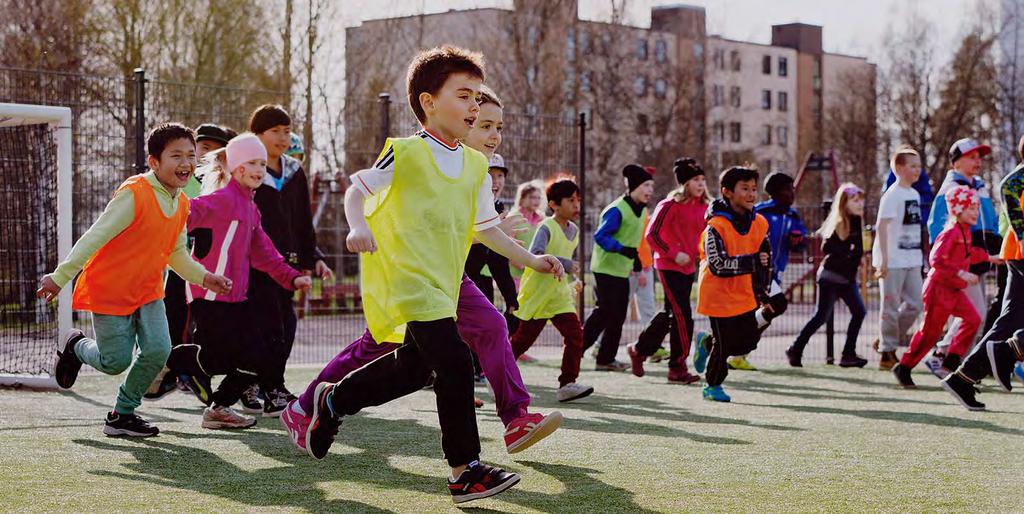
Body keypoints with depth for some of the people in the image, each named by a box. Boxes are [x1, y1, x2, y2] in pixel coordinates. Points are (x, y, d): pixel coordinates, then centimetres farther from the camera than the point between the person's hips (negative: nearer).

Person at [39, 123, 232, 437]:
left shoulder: (181, 203, 2)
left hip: (148, 290, 6)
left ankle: (123, 414, 11)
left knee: (158, 350, -10)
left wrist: (204, 278, 4)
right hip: (109, 290, -6)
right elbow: (95, 237, -23)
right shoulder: (134, 194, -23)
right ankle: (77, 346, 33)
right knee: (116, 362, -2)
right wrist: (60, 278, -23)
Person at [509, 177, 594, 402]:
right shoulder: (546, 228, -17)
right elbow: (534, 256, -32)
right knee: (523, 339, 3)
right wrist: (566, 264, -34)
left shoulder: (574, 230, 8)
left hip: (559, 294, 6)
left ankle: (567, 383, -6)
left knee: (575, 335, -9)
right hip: (536, 295, -6)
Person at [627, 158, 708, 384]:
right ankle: (677, 367, -3)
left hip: (689, 267, 8)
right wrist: (674, 254, -20)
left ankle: (639, 349, 34)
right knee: (683, 316, -11)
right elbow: (651, 235, -14)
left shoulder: (704, 206, 7)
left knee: (670, 314, 16)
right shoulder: (671, 205, -14)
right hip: (669, 266, -8)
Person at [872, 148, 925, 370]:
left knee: (915, 304, 7)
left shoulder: (915, 194, 14)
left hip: (912, 260, 8)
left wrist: (920, 256, 20)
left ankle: (890, 340, 21)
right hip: (893, 260, -8)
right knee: (891, 307, -1)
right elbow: (882, 225, -16)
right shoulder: (892, 195, -11)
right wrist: (883, 258, -21)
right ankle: (887, 352, 7)